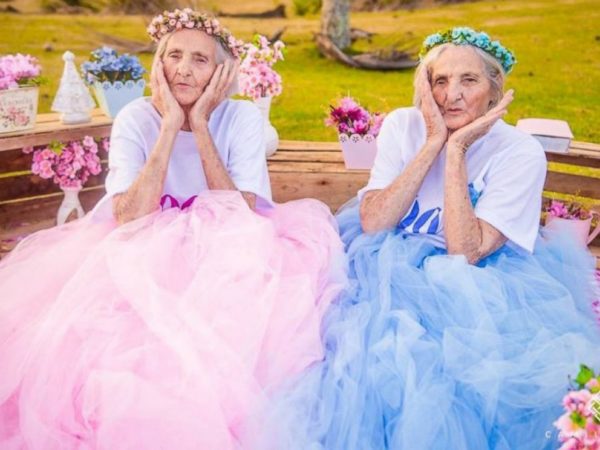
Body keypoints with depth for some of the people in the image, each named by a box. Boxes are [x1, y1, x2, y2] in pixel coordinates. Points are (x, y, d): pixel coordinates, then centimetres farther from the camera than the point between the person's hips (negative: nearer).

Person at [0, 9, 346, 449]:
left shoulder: (243, 118, -8)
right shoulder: (136, 119, -8)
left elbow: (241, 216, -18)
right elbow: (129, 219, -21)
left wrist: (200, 126, -20)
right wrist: (170, 126, -22)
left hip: (224, 259, 0)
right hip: (142, 258, 1)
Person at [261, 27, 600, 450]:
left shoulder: (521, 153, -13)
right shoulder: (403, 125, -5)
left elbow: (465, 254, -21)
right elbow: (372, 224, -17)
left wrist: (456, 151, -23)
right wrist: (433, 143, -19)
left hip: (476, 286, -2)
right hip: (391, 268, 2)